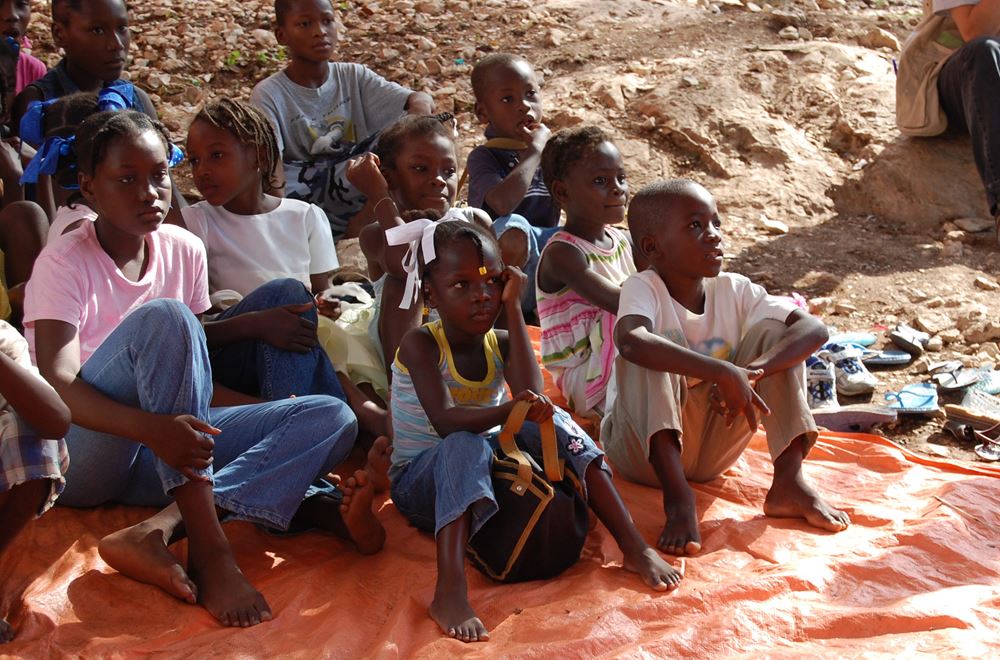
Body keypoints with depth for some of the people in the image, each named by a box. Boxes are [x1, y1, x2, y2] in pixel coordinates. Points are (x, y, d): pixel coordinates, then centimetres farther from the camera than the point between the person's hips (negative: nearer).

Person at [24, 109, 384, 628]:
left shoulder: (183, 250, 7)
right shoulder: (65, 264, -8)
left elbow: (195, 385, 11)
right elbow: (56, 385, -22)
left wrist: (287, 426, -5)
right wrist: (152, 428, -41)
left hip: (167, 446, 6)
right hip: (80, 453, -6)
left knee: (332, 418, -11)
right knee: (164, 318, -31)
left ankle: (164, 526, -34)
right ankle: (208, 547, -36)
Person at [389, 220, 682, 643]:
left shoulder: (501, 343, -1)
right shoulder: (421, 344, -15)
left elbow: (532, 397, -23)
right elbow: (445, 422, -29)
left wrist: (512, 307, -20)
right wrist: (507, 411, -46)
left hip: (484, 476, 5)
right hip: (420, 480, -5)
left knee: (552, 422, -20)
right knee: (465, 446, -38)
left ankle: (635, 548, -25)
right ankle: (450, 593, -54)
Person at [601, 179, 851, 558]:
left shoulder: (734, 291, -3)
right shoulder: (644, 288, -16)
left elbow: (814, 329, -14)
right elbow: (629, 340, -41)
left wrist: (754, 369, -32)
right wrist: (722, 373, -46)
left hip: (710, 451, 4)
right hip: (644, 448, -4)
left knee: (773, 331, -9)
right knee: (647, 354, -30)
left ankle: (788, 480, -16)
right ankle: (678, 497, -35)